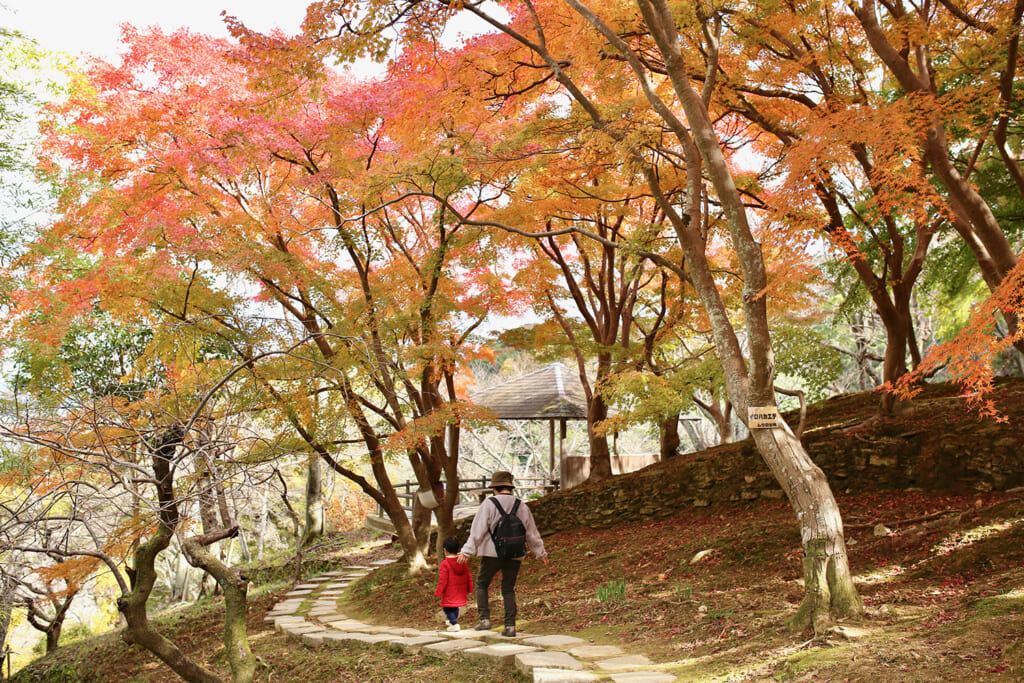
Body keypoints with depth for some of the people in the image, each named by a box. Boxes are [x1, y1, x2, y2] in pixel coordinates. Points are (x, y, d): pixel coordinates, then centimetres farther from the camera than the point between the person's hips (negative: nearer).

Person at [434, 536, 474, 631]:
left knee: (447, 608, 4)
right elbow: (469, 576, 8)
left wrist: (438, 592, -7)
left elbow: (442, 580, -17)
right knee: (455, 607, 24)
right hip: (460, 592, 7)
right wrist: (469, 589, 19)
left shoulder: (445, 563, -16)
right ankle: (453, 621, 39)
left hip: (449, 594, -7)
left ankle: (454, 624, -6)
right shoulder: (462, 562, 2)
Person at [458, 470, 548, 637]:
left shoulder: (489, 504, -5)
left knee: (482, 584, 14)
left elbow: (478, 530, -10)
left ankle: (485, 619, 4)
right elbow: (532, 534, 14)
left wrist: (467, 552, -8)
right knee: (508, 590, 12)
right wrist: (541, 554, 25)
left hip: (492, 554, -3)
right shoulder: (522, 506, 8)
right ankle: (510, 625, 5)